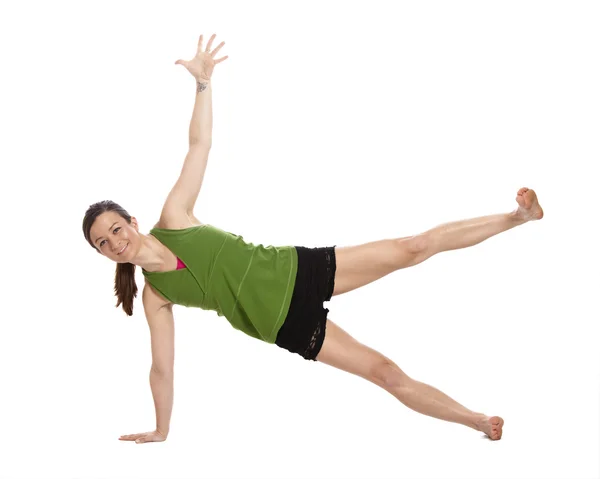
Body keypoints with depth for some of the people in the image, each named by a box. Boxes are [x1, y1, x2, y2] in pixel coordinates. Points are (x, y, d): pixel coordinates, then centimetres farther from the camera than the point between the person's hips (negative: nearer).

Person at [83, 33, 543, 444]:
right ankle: (477, 419, 14)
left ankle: (516, 216, 15)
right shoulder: (155, 296, -6)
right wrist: (161, 432, 3)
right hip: (288, 326, -1)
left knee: (412, 248, 0)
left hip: (298, 270, 1)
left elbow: (199, 144, -8)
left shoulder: (173, 219, -6)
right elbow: (163, 369, 1)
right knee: (385, 370, -1)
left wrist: (203, 82, -15)